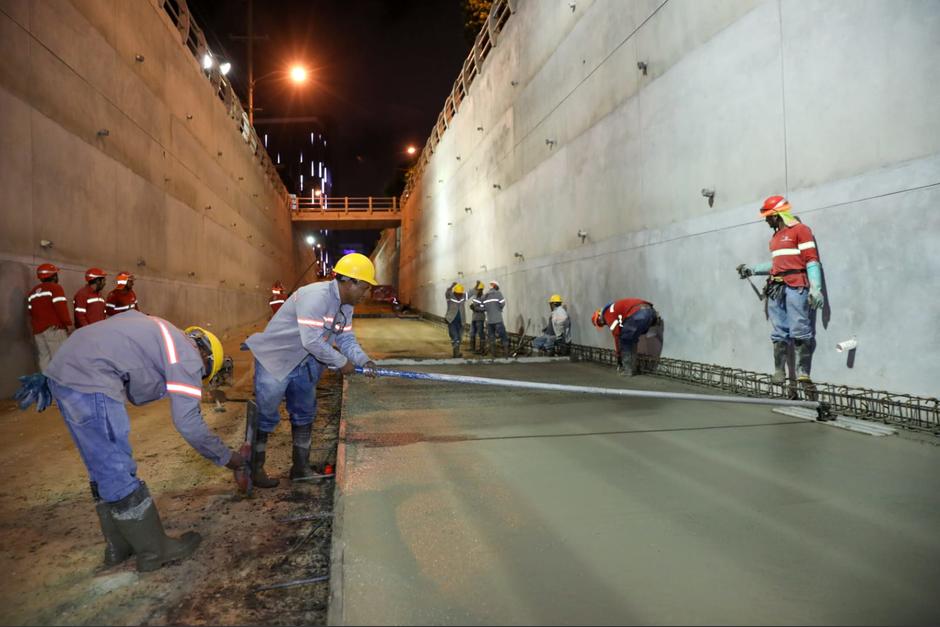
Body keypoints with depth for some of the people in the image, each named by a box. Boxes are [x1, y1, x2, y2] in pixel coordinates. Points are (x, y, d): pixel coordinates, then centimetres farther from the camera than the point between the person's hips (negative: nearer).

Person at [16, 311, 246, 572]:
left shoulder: (166, 338, 22)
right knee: (119, 475, 1)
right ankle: (155, 551, 13)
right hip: (89, 379, -10)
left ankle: (118, 546, 30)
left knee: (104, 471, 18)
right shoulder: (188, 357, -4)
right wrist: (228, 458, 2)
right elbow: (188, 422, -8)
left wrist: (52, 381, 23)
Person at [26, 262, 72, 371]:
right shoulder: (55, 288, -5)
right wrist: (67, 323, -7)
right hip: (55, 329, -8)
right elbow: (61, 308, -15)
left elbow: (31, 313, 21)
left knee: (44, 359, 6)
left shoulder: (32, 293, 20)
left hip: (38, 331, 8)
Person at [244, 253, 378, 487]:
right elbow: (311, 341, -34)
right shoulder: (316, 296, -30)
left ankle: (300, 467, 28)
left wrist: (363, 360, -13)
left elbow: (346, 338, 4)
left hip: (303, 365, 10)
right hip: (275, 360, -10)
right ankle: (254, 469, 18)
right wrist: (341, 362, -23)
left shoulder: (345, 305, 1)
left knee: (305, 414, 15)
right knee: (265, 415, 1)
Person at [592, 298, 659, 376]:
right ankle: (633, 367, 24)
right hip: (650, 311, 9)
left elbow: (616, 334, 4)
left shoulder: (607, 313, 8)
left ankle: (628, 369, 9)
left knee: (625, 340, 9)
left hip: (638, 314, -9)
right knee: (631, 340, 23)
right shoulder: (616, 309, 34)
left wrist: (618, 354, 14)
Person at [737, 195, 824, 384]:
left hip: (795, 287, -7)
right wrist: (752, 269, 25)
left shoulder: (800, 230, -1)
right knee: (779, 333, 4)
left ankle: (803, 372, -10)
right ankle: (779, 372, 5)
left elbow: (812, 260, -7)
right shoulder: (775, 236, 23)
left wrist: (815, 288, -16)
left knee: (799, 332, -10)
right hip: (776, 288, 7)